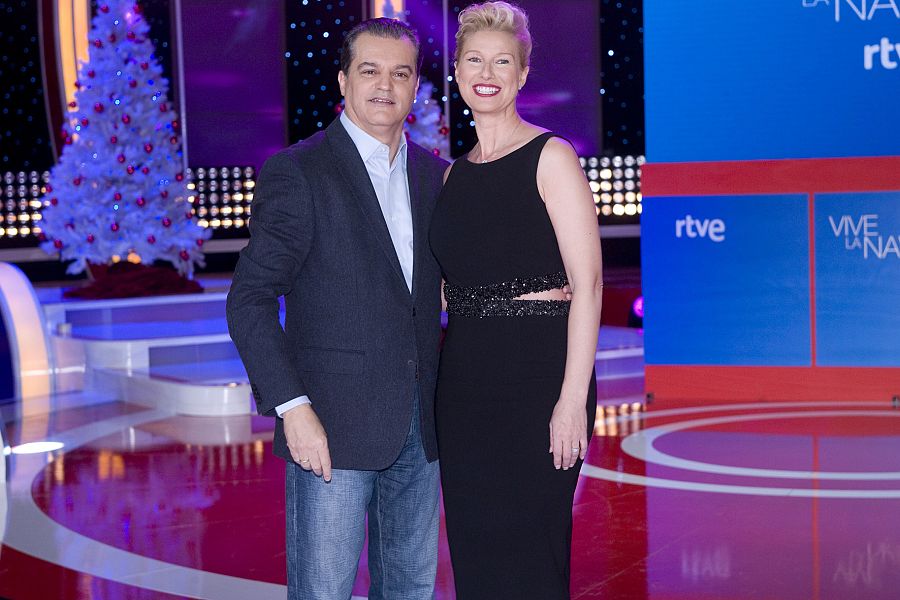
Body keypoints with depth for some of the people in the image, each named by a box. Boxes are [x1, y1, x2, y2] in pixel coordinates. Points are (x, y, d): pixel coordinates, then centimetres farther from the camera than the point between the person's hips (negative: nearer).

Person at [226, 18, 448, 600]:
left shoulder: (434, 174, 11)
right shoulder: (297, 171, -7)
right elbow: (250, 301, -10)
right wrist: (292, 408, -18)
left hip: (420, 423, 6)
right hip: (334, 423, -6)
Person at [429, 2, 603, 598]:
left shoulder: (550, 157, -6)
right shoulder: (456, 173, 14)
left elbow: (587, 281, -12)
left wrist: (573, 398, -19)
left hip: (536, 370, -6)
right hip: (464, 379, 6)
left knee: (525, 552, -3)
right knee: (472, 547, 10)